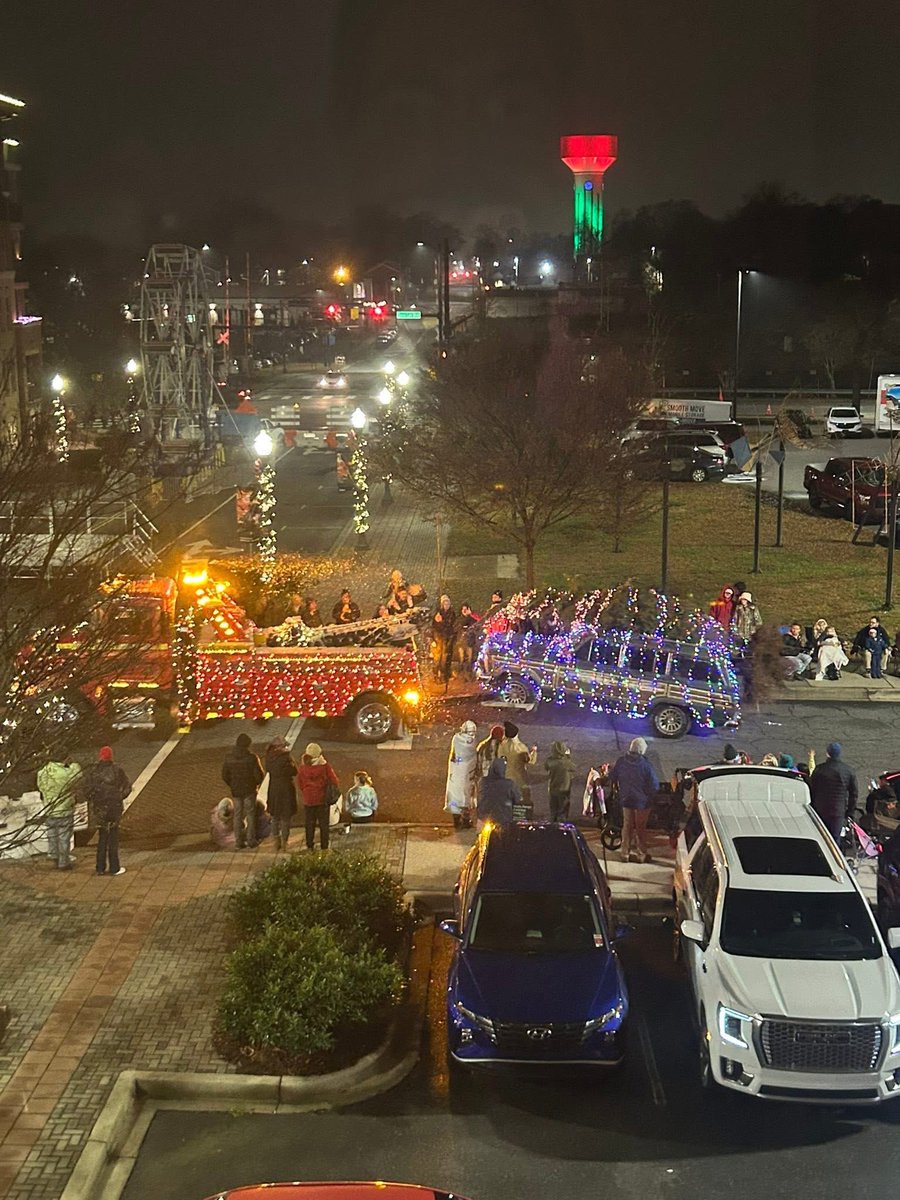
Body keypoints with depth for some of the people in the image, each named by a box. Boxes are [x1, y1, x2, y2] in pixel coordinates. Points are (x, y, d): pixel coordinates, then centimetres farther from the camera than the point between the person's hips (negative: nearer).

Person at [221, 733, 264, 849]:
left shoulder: (229, 757, -5)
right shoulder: (251, 757, -17)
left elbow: (225, 775, 1)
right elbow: (259, 775, -14)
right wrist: (256, 783, 7)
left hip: (236, 791, 3)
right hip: (249, 790, -3)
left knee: (238, 815, 11)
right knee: (250, 814, 9)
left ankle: (238, 842, 13)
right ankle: (251, 840, 12)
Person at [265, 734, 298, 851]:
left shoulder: (269, 757, -8)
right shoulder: (286, 758, -20)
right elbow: (295, 772, -11)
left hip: (273, 789, 4)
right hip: (286, 789, -4)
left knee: (275, 816, 19)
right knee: (286, 817, 9)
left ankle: (277, 841, 26)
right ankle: (284, 842, 13)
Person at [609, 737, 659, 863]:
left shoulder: (620, 761, -8)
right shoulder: (645, 764, -20)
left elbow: (612, 778, 4)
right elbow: (654, 785, -17)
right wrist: (650, 795, 2)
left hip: (625, 800, 4)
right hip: (642, 801, -4)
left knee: (627, 825, 16)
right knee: (640, 828, 8)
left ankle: (625, 853, 19)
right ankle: (642, 854, 14)